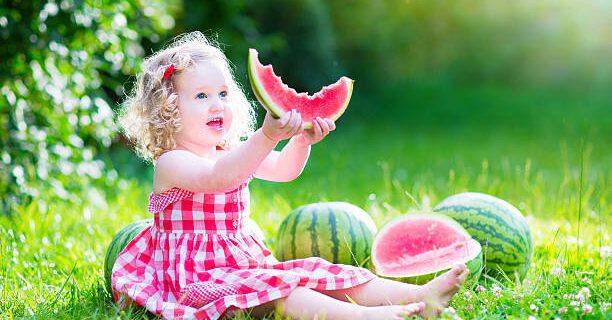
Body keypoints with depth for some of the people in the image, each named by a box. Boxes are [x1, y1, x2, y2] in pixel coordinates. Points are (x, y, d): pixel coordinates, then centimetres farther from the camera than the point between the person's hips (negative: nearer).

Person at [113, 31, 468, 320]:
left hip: (247, 262, 8)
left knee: (316, 273, -9)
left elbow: (284, 169, 8)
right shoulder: (171, 163, -14)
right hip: (199, 275, -8)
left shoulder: (232, 153, 14)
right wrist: (266, 136, -46)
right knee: (271, 288, -32)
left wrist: (301, 140, -14)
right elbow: (215, 178, -34)